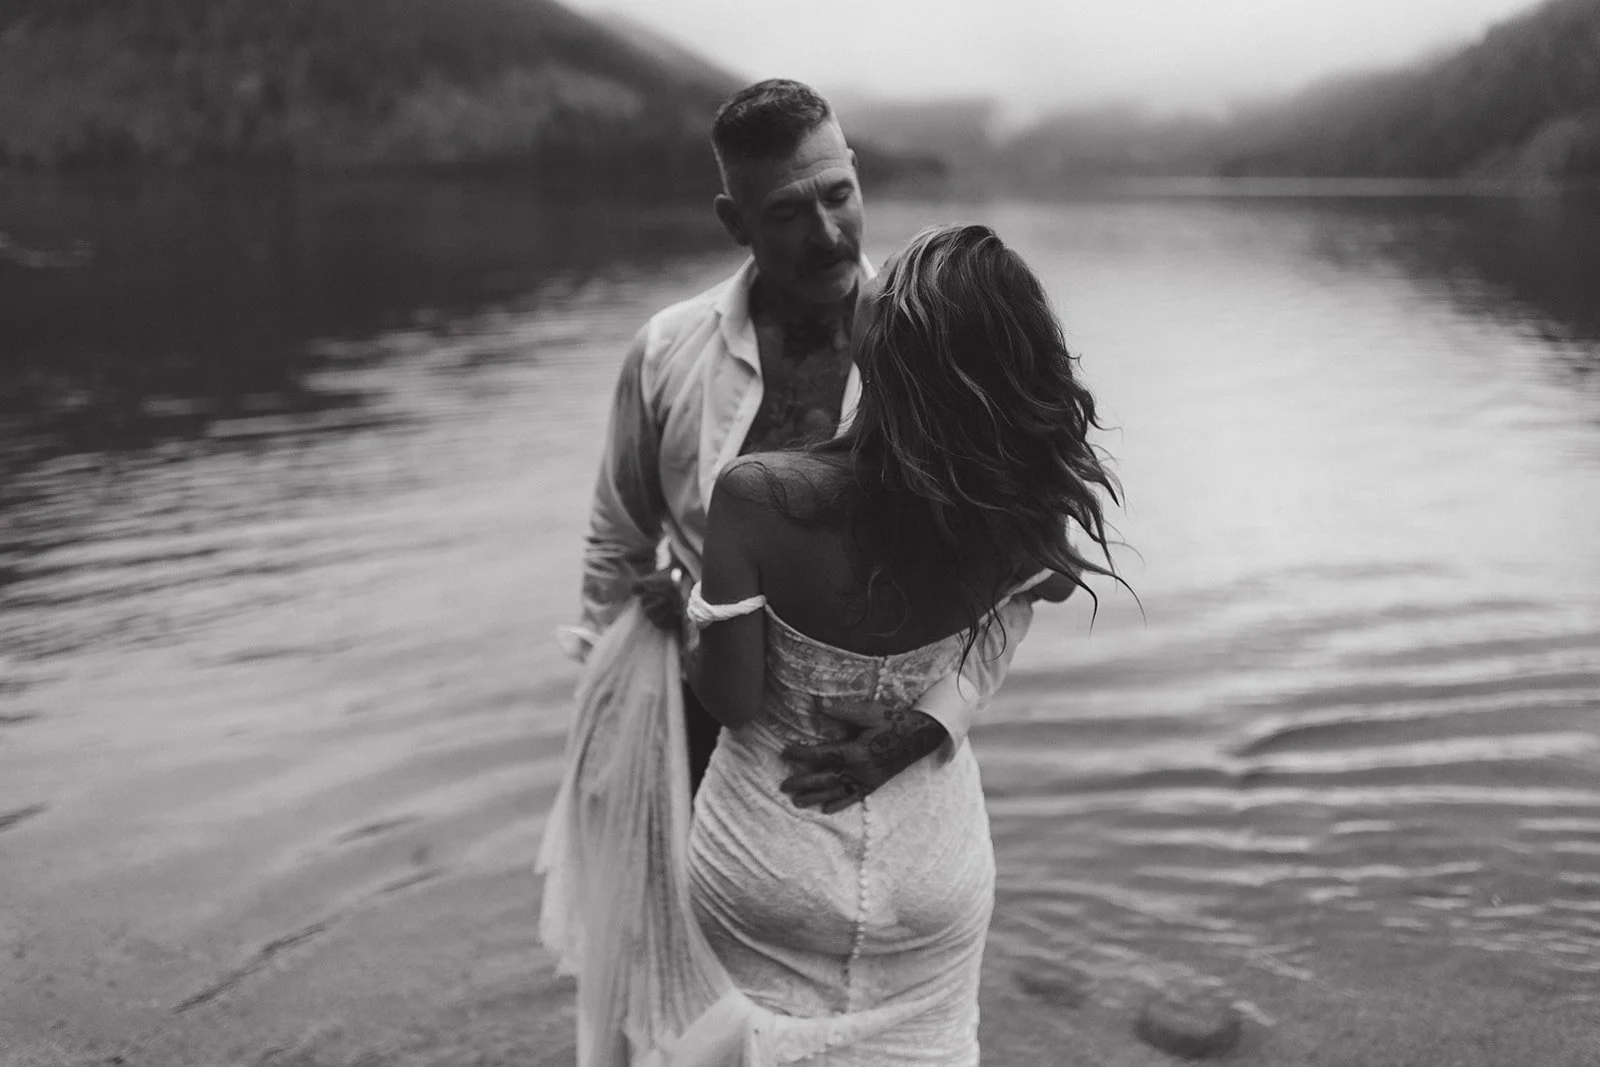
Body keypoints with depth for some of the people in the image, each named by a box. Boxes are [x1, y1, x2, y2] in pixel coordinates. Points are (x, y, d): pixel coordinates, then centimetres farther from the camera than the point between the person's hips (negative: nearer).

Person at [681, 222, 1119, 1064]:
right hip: (932, 861, 2)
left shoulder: (757, 497, -28)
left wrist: (687, 607, -1)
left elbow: (730, 698, -20)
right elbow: (1059, 576, 5)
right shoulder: (1018, 517, -19)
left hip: (766, 852, -2)